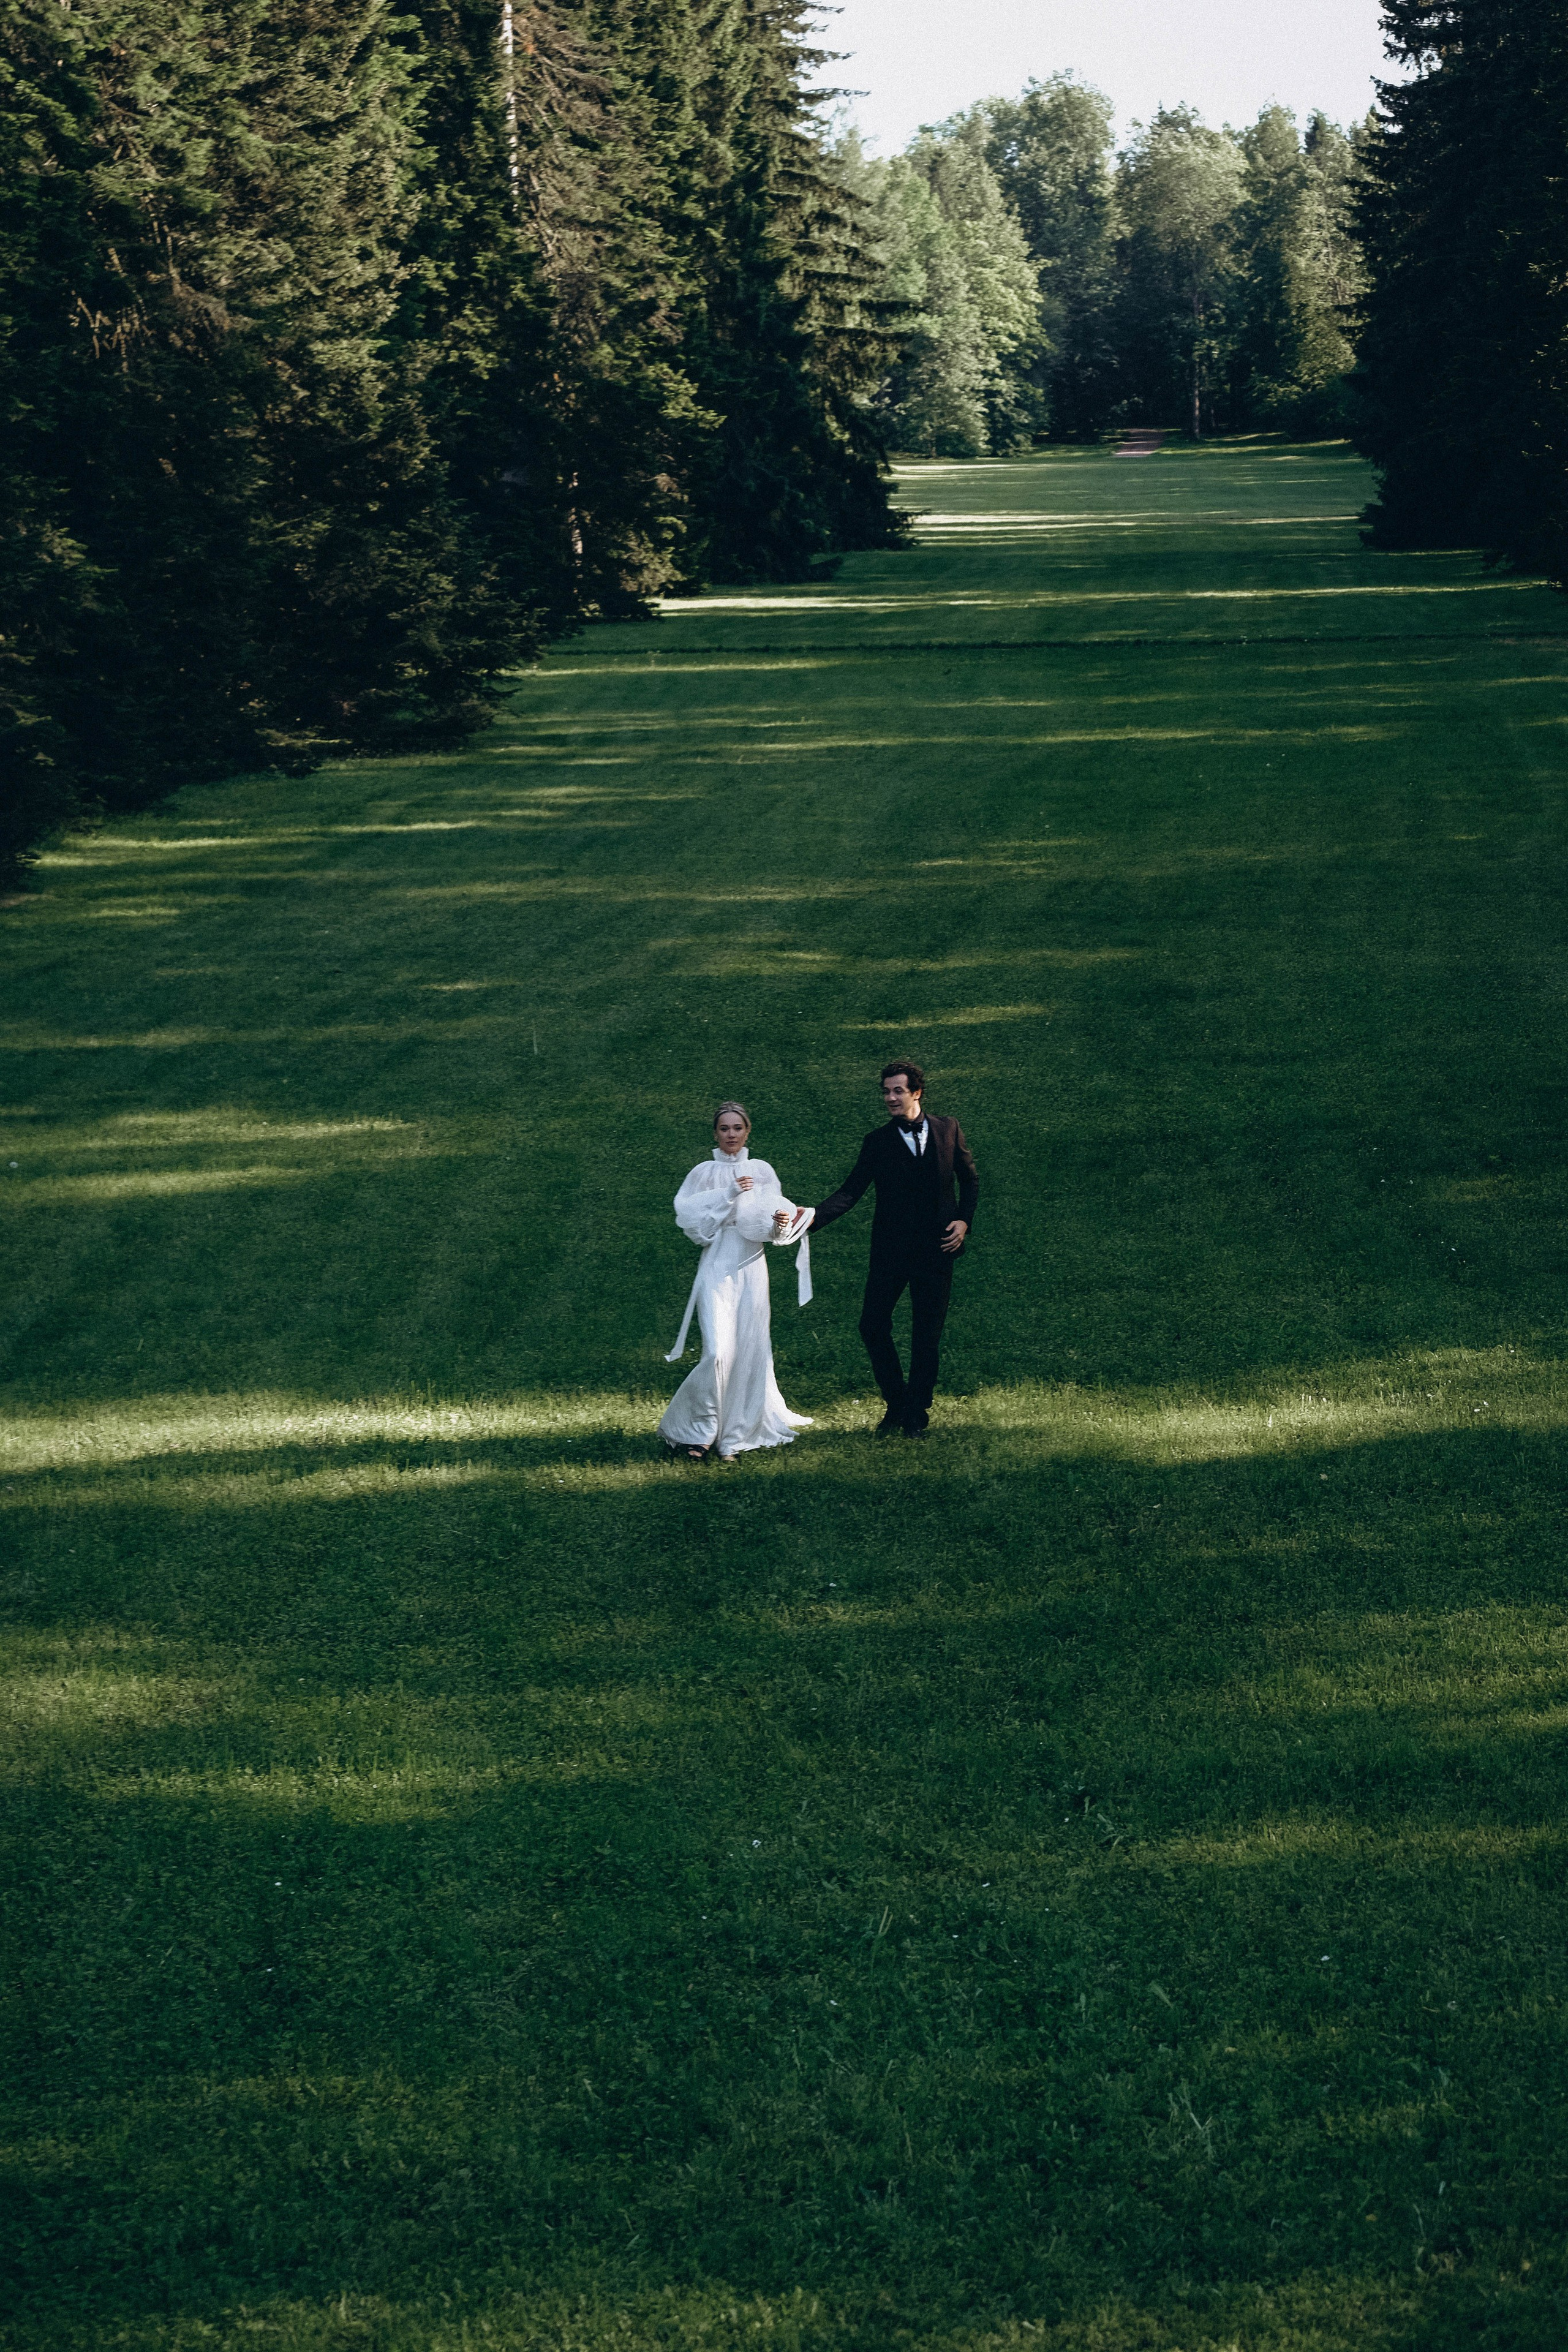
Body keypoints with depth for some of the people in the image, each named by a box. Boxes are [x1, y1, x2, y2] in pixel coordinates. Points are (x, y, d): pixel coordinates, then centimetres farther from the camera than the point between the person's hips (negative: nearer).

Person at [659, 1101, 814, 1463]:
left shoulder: (762, 1171, 9)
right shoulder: (704, 1172, 4)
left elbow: (773, 1225, 5)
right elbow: (689, 1217, -7)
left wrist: (780, 1225, -17)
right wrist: (728, 1195, -14)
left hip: (751, 1268, 3)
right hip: (716, 1267, -2)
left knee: (749, 1350, 0)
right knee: (719, 1350, -15)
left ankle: (736, 1435, 10)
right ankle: (695, 1430, -2)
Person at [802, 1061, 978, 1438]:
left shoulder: (948, 1131, 3)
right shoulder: (878, 1143, 0)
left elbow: (969, 1179, 13)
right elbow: (851, 1191, -8)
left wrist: (964, 1220, -2)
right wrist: (815, 1217, -23)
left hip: (936, 1248, 0)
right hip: (891, 1250, 0)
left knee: (927, 1335, 4)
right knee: (873, 1325, -3)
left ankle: (917, 1414, 17)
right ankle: (895, 1404, 16)